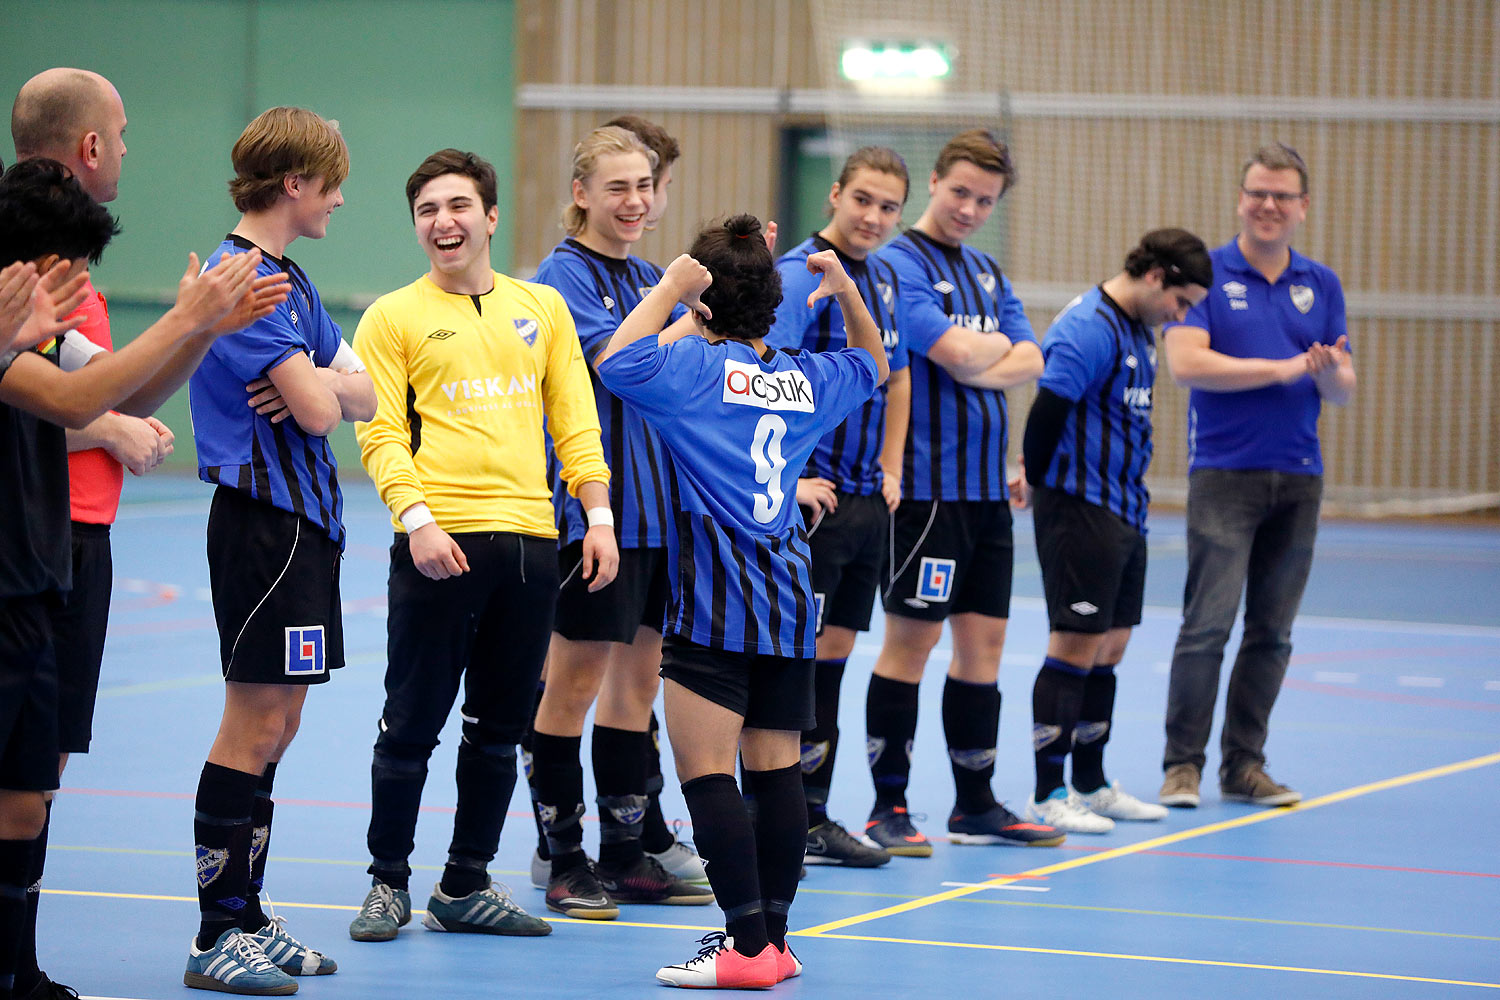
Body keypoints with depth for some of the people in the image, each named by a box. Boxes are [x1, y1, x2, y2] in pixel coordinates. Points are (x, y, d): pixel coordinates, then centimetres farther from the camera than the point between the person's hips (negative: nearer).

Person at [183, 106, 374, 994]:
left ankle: (249, 922, 18)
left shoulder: (289, 278, 17)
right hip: (264, 516, -10)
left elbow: (359, 395, 12)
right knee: (253, 728, -8)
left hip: (305, 520, 10)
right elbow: (318, 411, -20)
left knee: (276, 727, 12)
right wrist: (323, 385, 2)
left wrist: (321, 382, -10)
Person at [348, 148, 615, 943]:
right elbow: (380, 434, -3)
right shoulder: (394, 317, 3)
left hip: (529, 538, 4)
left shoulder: (543, 306, 14)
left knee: (499, 727, 8)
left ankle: (466, 887, 18)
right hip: (441, 540, -4)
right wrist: (417, 518, -17)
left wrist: (598, 517, 5)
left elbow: (574, 420, 14)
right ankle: (388, 884, 10)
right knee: (412, 724, -2)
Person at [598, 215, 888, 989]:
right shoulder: (806, 378, 13)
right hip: (790, 599, 7)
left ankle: (748, 944, -13)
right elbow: (875, 365, 32)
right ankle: (774, 938, 14)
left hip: (715, 608, -7)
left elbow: (616, 362, -18)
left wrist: (668, 289, -8)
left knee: (706, 770, -7)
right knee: (776, 768, 10)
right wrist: (846, 291, 21)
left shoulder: (698, 367, -6)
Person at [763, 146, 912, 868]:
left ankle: (811, 818, 18)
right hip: (813, 497, -8)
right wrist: (789, 480, -23)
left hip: (866, 500, 8)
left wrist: (890, 469, 18)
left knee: (834, 650, 12)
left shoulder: (884, 280, 13)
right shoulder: (801, 274, -13)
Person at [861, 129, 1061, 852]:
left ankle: (976, 805, 17)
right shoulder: (900, 264, -8)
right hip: (926, 485, -8)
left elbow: (1030, 362, 6)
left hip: (986, 486, 8)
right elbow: (956, 352, -19)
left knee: (983, 641, 9)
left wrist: (975, 364, -11)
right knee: (911, 639, -4)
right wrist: (996, 345, 0)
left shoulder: (987, 273, 17)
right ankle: (888, 807, 2)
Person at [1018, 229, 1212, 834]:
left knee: (1109, 648, 13)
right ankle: (1048, 796, -3)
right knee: (1075, 647, -7)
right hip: (1081, 512, -10)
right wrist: (1037, 486, -10)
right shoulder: (1089, 329, -17)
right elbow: (1046, 414, -21)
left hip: (1124, 512, 10)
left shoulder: (1137, 331, 15)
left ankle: (1091, 785, 22)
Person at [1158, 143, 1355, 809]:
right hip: (1224, 473, -4)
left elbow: (1341, 393, 11)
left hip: (1298, 478, 4)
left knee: (1272, 631, 6)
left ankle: (1243, 764, 13)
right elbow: (1186, 363, -14)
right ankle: (1182, 764, -3)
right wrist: (1285, 368, -14)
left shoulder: (1321, 286, 13)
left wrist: (1333, 373, -14)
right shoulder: (1206, 274, -1)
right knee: (1207, 624, -10)